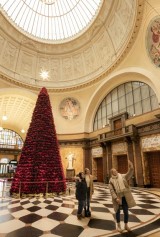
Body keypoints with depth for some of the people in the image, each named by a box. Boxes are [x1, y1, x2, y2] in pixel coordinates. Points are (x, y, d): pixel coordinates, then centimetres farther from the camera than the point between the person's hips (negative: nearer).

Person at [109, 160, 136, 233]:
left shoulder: (122, 176, 3)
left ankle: (126, 225, 30)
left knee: (126, 211, 11)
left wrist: (131, 168, -34)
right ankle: (118, 226, 28)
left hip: (125, 197, 2)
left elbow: (129, 174, -16)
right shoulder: (111, 180, -1)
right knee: (118, 211, 11)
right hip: (117, 198, -2)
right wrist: (116, 198, -18)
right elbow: (111, 190, -7)